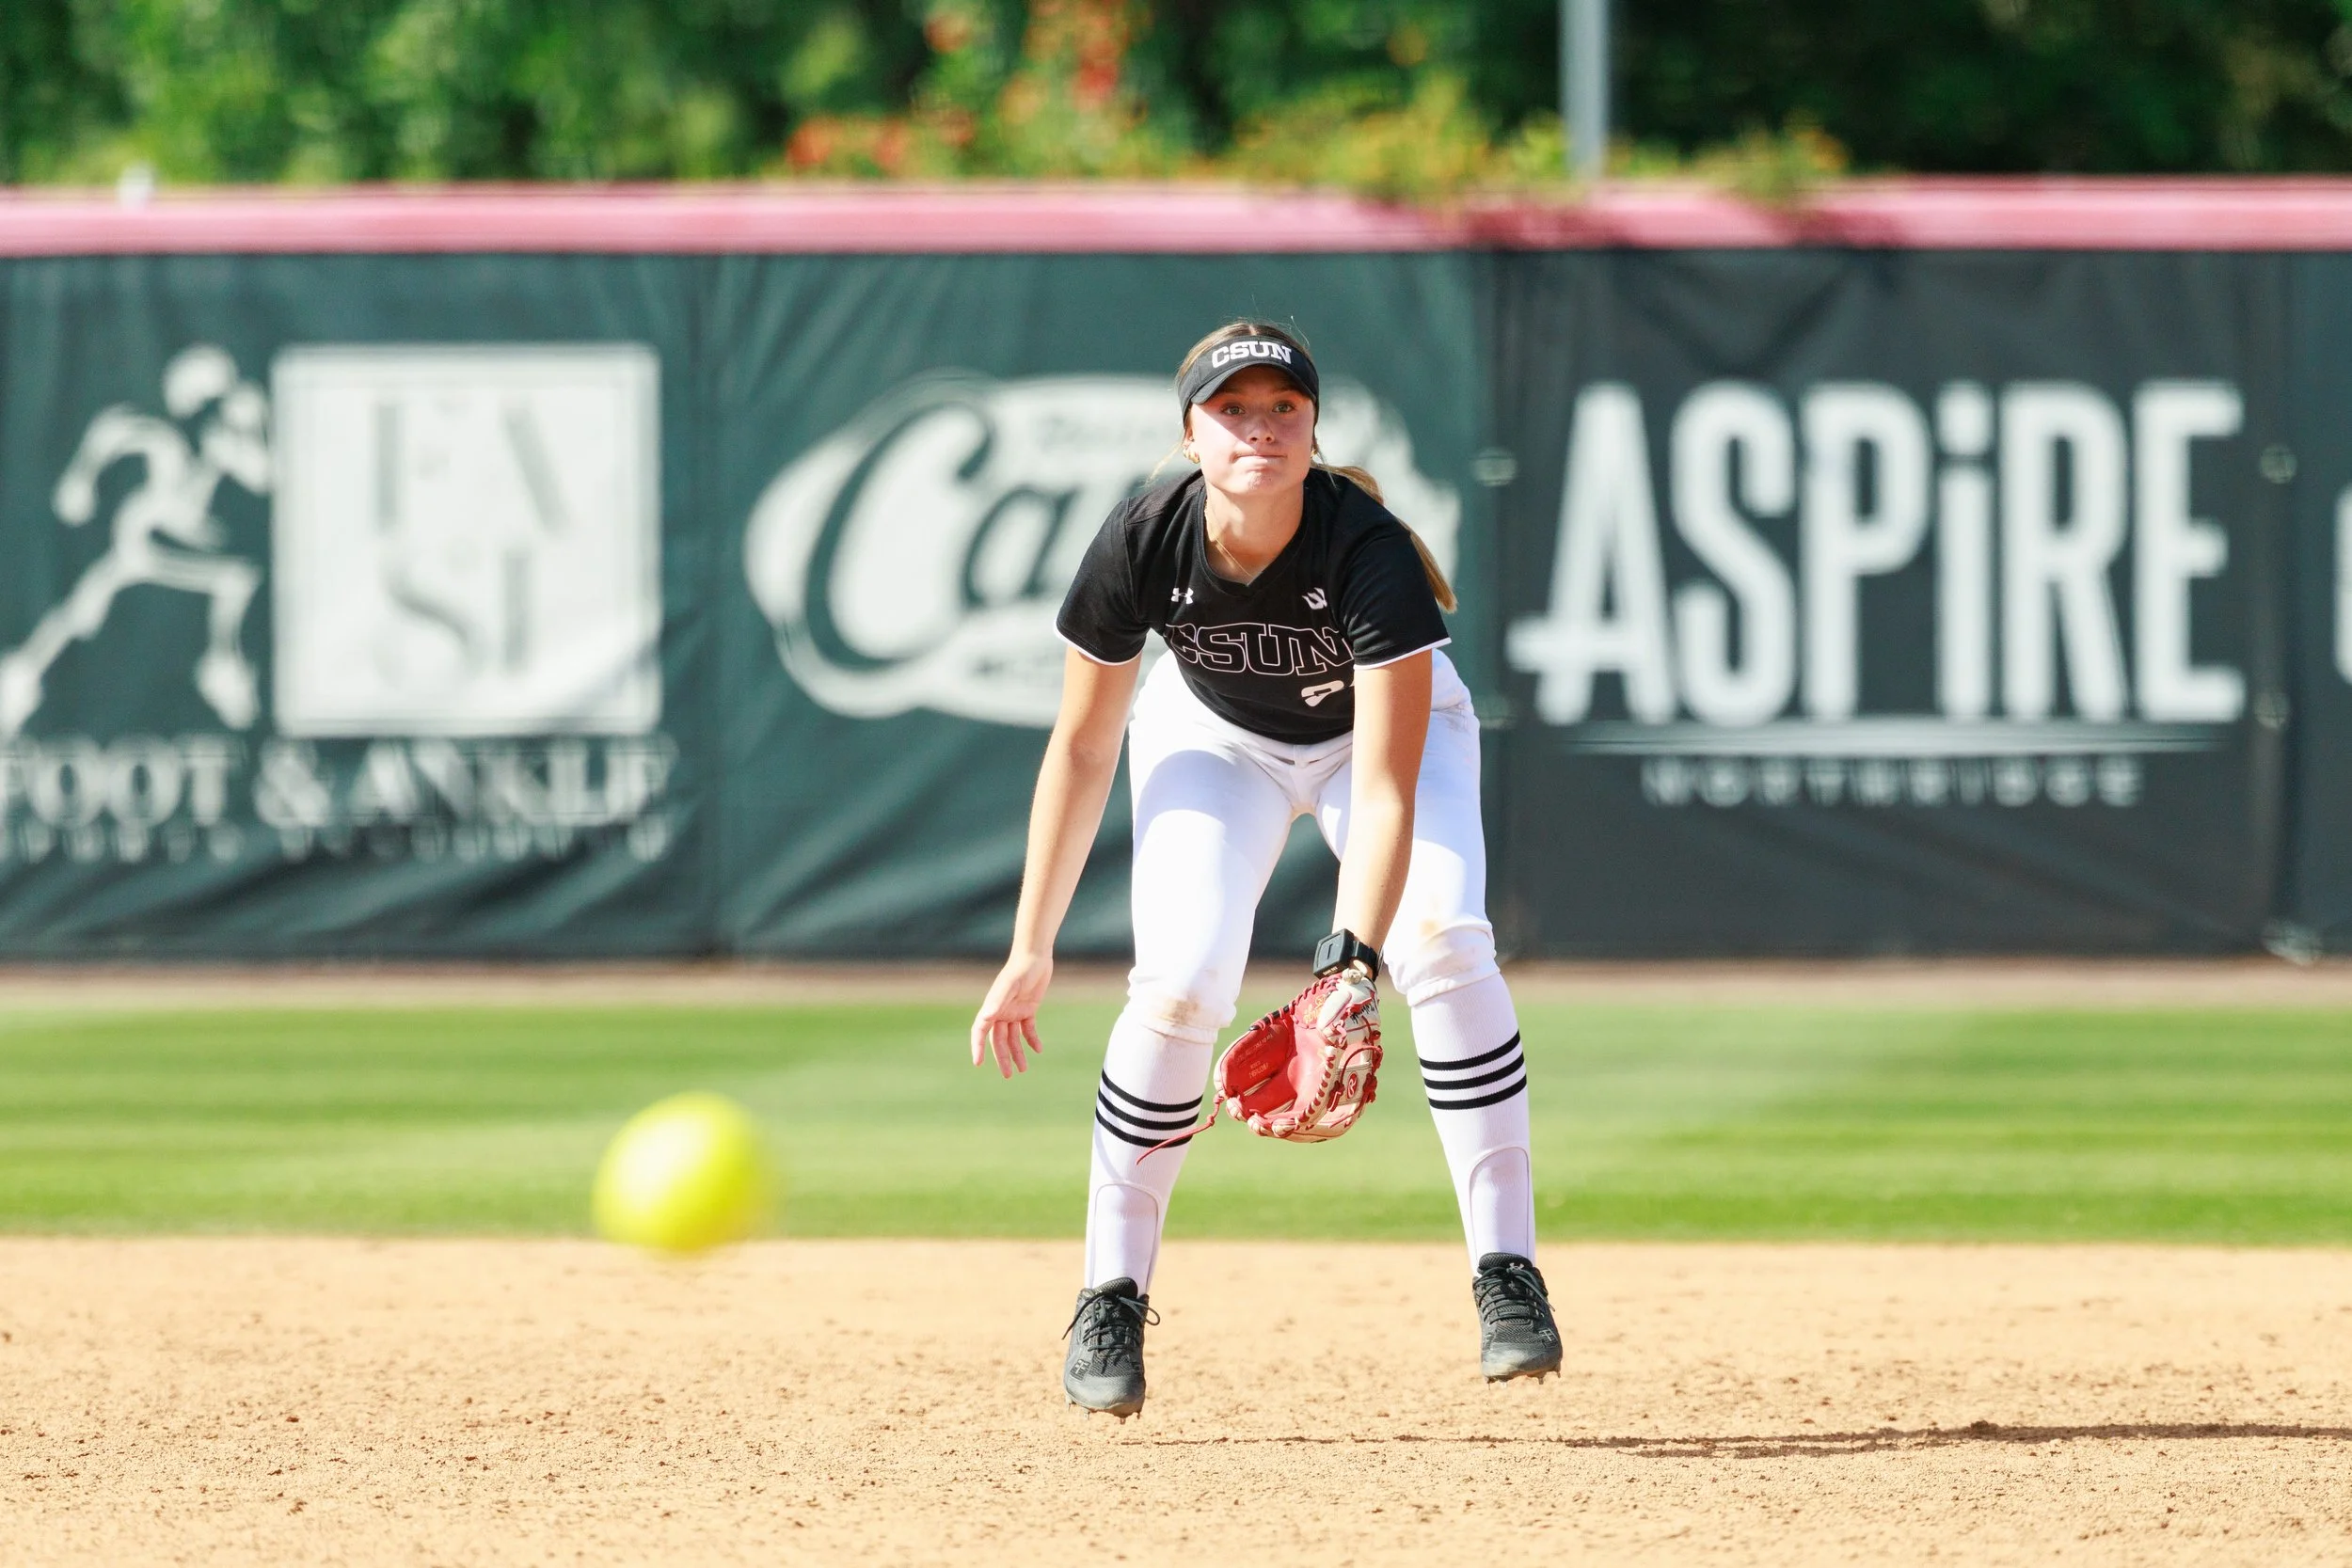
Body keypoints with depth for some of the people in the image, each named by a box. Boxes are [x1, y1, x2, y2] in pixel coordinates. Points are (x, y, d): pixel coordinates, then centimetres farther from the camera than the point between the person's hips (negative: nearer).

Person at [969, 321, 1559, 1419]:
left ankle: (1506, 1275, -17)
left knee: (1442, 941, -26)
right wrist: (1030, 953, -14)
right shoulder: (1142, 546, -29)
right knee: (1179, 988, -19)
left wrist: (1350, 966, -52)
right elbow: (1082, 748, -16)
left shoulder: (1369, 550, -36)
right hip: (1216, 737, 1)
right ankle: (1111, 1296, -2)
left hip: (1387, 722, -1)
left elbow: (1385, 788, -39)